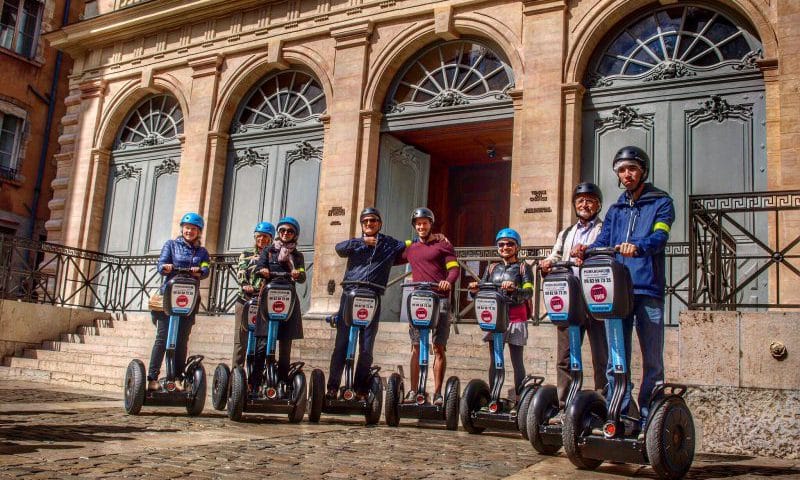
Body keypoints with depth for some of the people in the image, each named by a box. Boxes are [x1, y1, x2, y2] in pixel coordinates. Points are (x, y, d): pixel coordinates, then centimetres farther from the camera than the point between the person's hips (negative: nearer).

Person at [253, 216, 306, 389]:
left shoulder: (297, 256, 18)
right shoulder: (268, 251, 16)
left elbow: (303, 277, 3)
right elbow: (259, 267, -1)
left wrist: (297, 274, -20)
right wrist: (263, 271, -24)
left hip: (289, 300, 2)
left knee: (286, 345, 3)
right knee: (262, 344, -11)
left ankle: (283, 383, 9)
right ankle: (254, 384, -10)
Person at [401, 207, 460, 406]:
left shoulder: (443, 245, 8)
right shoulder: (410, 248, 21)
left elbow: (454, 268, -3)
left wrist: (448, 281, -23)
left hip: (439, 299, -3)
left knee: (439, 347, -4)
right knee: (416, 347, 3)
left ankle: (437, 393, 0)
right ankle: (413, 391, 6)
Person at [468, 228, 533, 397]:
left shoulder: (523, 268, 3)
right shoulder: (492, 268, 15)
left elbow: (528, 292, -10)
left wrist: (514, 289, -30)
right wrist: (474, 290, -13)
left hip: (516, 320, -3)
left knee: (517, 361, 0)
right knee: (494, 361, 5)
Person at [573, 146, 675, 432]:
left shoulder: (661, 202, 7)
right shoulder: (616, 210, 22)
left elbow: (659, 237, -11)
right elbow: (603, 242, 11)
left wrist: (637, 246, -32)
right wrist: (587, 251, -12)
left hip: (648, 290, -4)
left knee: (652, 360, 2)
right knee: (615, 359, 3)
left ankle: (648, 420, 10)